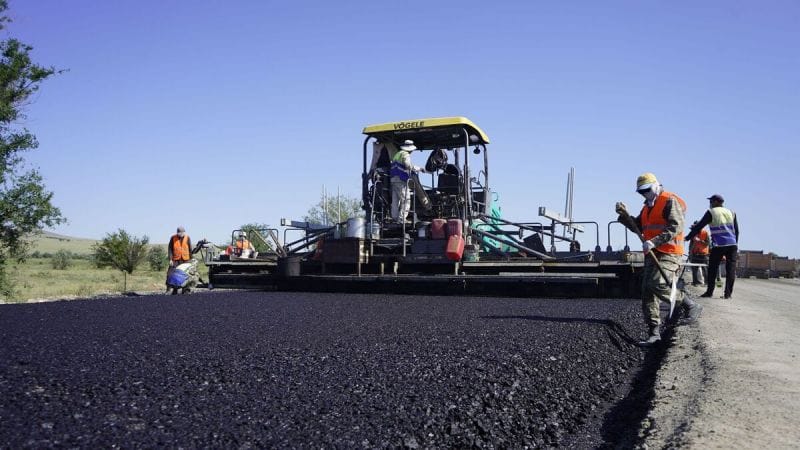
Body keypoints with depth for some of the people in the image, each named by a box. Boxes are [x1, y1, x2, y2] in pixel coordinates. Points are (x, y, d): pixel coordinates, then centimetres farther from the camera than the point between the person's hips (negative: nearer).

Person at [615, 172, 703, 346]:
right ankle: (654, 332, 6)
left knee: (656, 284, -24)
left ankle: (691, 305, -4)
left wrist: (654, 242, -25)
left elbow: (676, 227, -17)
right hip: (652, 254, 9)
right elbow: (637, 227, 21)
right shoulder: (647, 207, 20)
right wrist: (624, 215, 4)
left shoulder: (670, 201, -6)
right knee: (647, 292, 2)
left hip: (669, 253, -8)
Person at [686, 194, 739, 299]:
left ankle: (709, 291, 6)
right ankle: (728, 293, 2)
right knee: (730, 268, 4)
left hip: (718, 245, -4)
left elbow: (699, 226, -1)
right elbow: (737, 230, 15)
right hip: (732, 245, 4)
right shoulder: (731, 213, 15)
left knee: (713, 268, 4)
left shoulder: (711, 212, 1)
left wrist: (688, 237, 3)